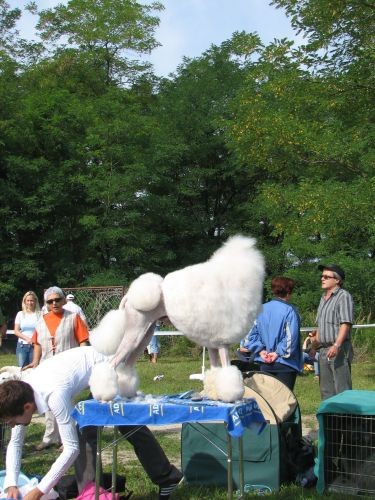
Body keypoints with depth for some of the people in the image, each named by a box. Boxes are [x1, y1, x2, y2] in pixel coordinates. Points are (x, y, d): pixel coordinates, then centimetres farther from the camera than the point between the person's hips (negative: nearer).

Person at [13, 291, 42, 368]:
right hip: (22, 345, 2)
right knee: (22, 368, 1)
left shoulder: (39, 314, -1)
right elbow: (16, 331, 6)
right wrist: (27, 338, -9)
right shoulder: (20, 314, 8)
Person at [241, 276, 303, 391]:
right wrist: (278, 352, -10)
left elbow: (250, 333, 0)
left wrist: (260, 350, -2)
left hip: (264, 364, 5)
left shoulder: (261, 309, 2)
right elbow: (291, 338, -20)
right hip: (284, 364, -5)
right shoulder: (289, 311, -13)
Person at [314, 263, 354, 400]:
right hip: (324, 350, 9)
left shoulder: (344, 296, -7)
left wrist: (336, 345, -26)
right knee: (326, 390, 10)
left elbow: (346, 324, -17)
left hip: (339, 349, -8)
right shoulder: (323, 298, 19)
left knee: (342, 389, -9)